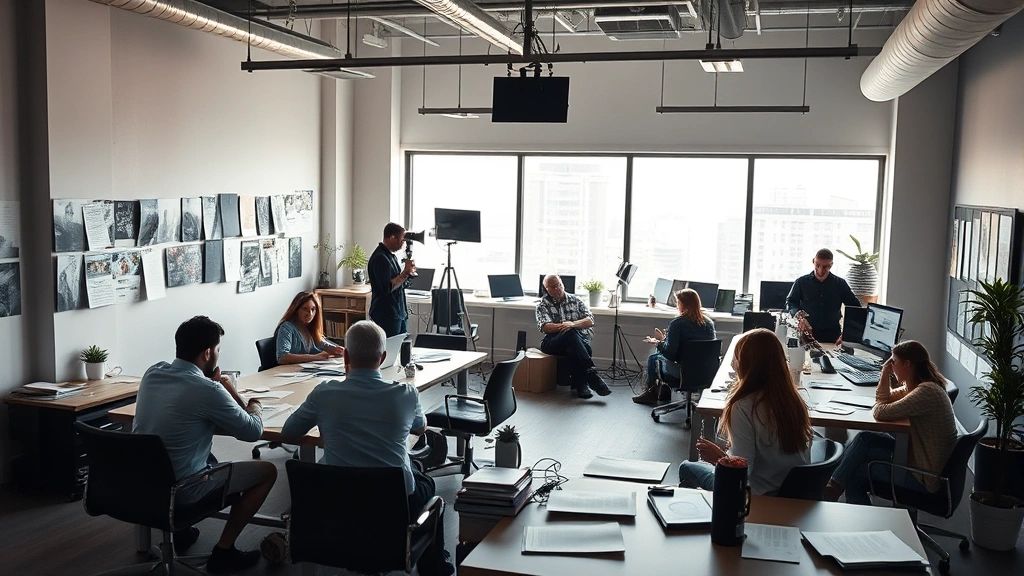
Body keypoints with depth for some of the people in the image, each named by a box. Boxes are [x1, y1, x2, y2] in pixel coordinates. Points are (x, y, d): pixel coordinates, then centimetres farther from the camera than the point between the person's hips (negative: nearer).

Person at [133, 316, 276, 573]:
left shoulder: (153, 373, 0)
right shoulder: (207, 390, -22)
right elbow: (253, 432, -10)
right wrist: (254, 406, 11)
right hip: (179, 488, -8)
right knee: (268, 470, 6)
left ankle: (182, 528, 32)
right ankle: (223, 551, 10)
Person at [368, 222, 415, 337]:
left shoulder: (390, 255, 14)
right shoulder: (379, 258, -17)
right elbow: (387, 288, -22)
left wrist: (406, 272, 4)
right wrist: (405, 273, -17)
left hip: (399, 313, 9)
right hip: (386, 316, -9)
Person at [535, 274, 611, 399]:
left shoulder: (575, 300, 18)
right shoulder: (543, 304, 12)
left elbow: (590, 321, 6)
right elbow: (545, 327, -4)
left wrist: (573, 324, -14)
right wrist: (562, 326, -23)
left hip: (579, 339, 2)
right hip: (553, 341, -2)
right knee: (570, 333, -37)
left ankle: (580, 384, -37)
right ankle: (591, 373, -45)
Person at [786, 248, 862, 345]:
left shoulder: (840, 284, 12)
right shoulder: (801, 282, 9)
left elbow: (855, 306, 13)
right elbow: (790, 302, 8)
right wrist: (799, 316, -14)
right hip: (807, 335, -1)